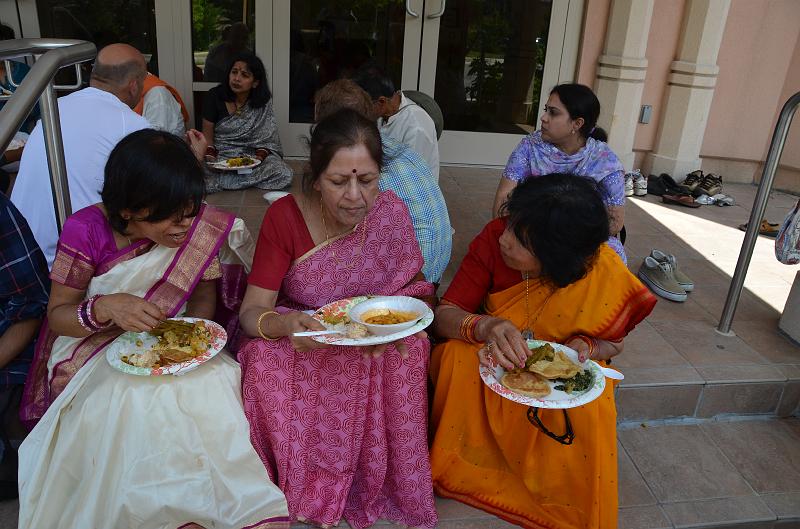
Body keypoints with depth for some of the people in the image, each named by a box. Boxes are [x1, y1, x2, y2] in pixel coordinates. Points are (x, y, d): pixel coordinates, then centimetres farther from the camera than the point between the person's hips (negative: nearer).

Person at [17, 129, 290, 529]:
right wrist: (106, 308, -29)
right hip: (94, 351, -2)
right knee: (137, 400, -33)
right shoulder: (87, 231, -15)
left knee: (215, 380, -28)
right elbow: (57, 314, -7)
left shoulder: (201, 227, -10)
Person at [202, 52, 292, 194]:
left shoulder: (263, 102, -3)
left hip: (251, 154, 2)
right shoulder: (215, 96, -2)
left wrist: (260, 156, -23)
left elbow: (266, 137, -3)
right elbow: (207, 133, 0)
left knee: (284, 175, -26)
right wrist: (210, 157, -18)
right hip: (220, 154, -1)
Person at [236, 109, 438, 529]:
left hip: (377, 339, 1)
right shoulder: (285, 216, -16)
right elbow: (252, 312, -17)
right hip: (298, 337, -1)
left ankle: (381, 483, -3)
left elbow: (415, 290, -3)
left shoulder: (391, 212, -12)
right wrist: (285, 324, -41)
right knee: (266, 364, -30)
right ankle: (304, 484, -5)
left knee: (409, 355, -28)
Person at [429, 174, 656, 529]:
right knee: (457, 356, -30)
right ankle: (458, 465, -5)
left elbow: (612, 343, -3)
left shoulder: (604, 273, -22)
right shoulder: (494, 238, -23)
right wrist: (487, 326, -44)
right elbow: (444, 315, -22)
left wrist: (585, 348, -27)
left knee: (590, 416, -29)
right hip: (487, 361, 1)